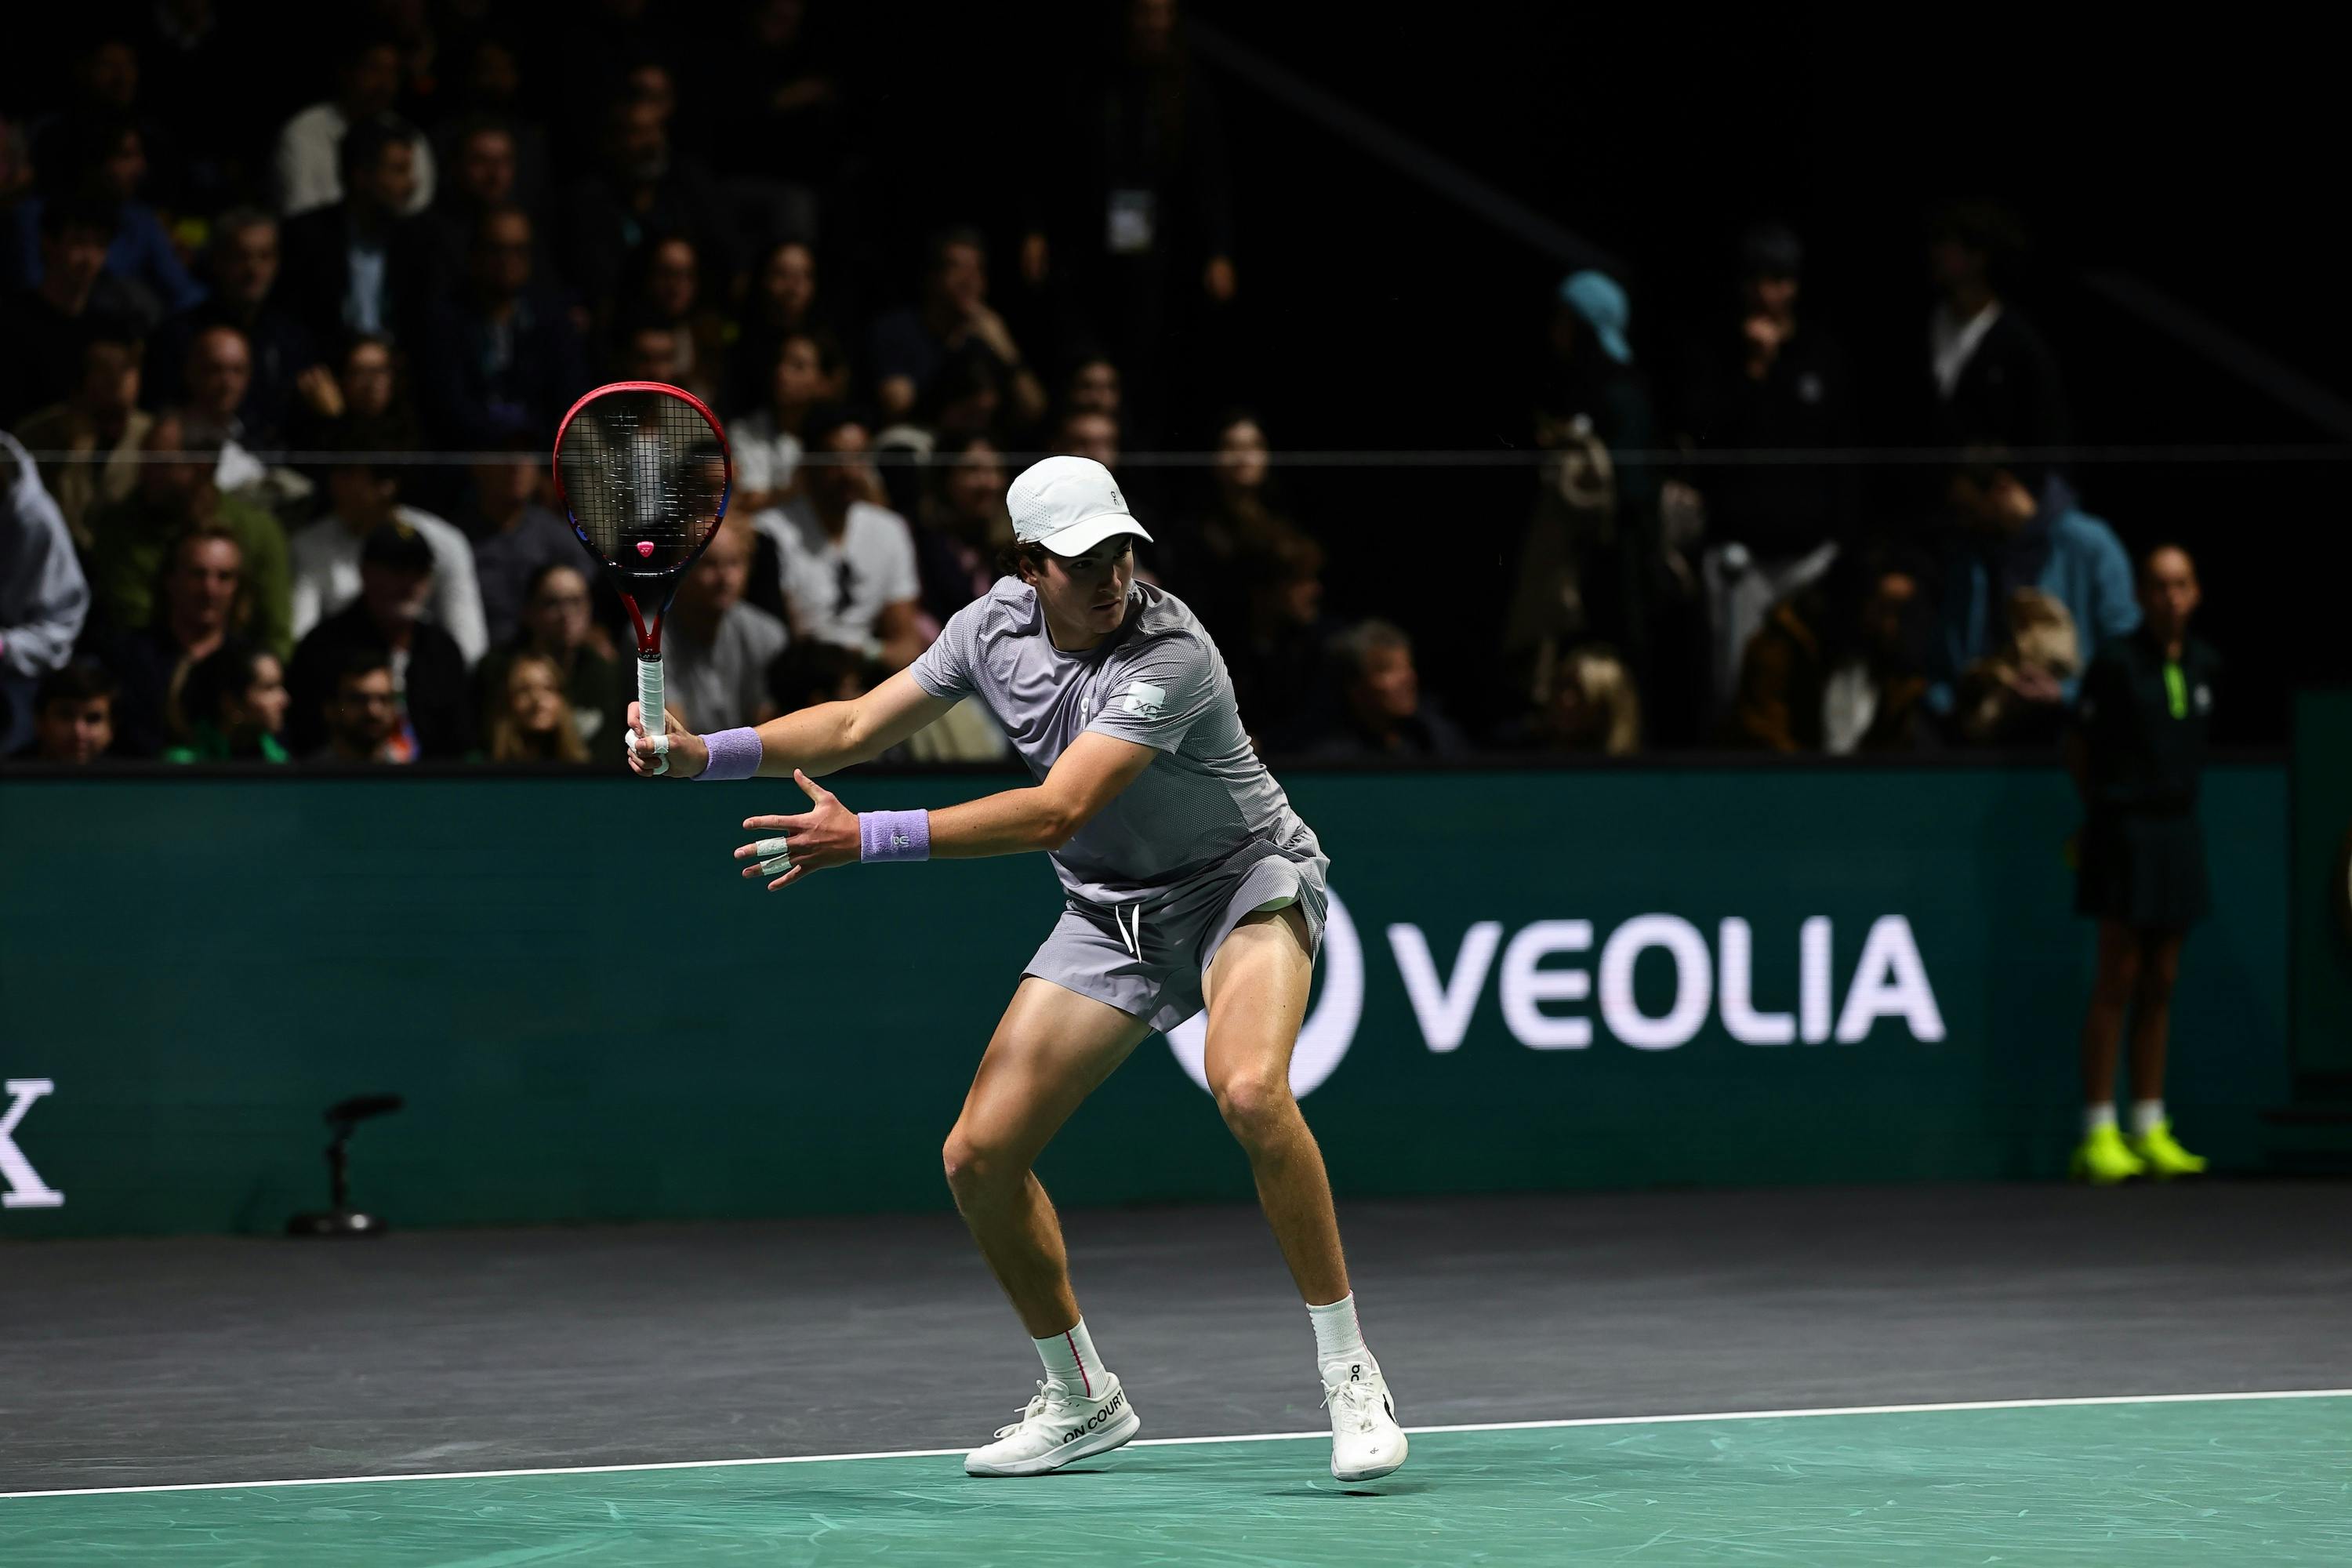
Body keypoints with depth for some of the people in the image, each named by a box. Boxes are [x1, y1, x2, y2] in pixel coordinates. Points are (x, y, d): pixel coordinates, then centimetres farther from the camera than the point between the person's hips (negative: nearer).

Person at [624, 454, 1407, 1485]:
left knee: (1249, 1090, -36)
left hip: (1243, 885, -6)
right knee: (979, 1157, -3)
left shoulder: (1168, 655, -29)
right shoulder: (995, 624, -7)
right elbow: (857, 728, 5)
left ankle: (1348, 1374, -23)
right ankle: (1080, 1401, 18)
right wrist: (704, 753, -9)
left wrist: (866, 840, -38)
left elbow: (1056, 812, -35)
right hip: (1109, 915, 6)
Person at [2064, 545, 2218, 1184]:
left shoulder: (2203, 665, 7)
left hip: (2178, 827, 6)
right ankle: (2098, 1136, -3)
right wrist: (2108, 808, 5)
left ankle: (2150, 1132, 13)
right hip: (2124, 832, -6)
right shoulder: (2116, 661, -9)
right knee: (2118, 982, -6)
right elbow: (2079, 748, 0)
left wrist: (2173, 792, 13)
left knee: (2160, 986, 8)